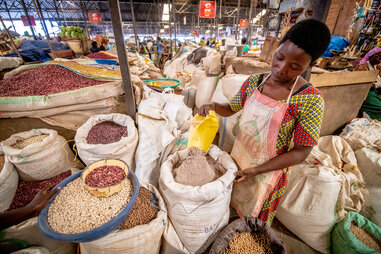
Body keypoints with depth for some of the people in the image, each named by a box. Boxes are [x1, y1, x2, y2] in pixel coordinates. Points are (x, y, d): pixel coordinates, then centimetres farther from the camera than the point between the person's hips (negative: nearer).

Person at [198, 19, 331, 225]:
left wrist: (256, 170, -23)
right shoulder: (254, 82, -8)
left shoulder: (310, 100, -21)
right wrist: (213, 106, -16)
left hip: (268, 172, -4)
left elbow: (301, 152, -17)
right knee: (230, 210, 29)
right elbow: (231, 108, 6)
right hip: (237, 161, 5)